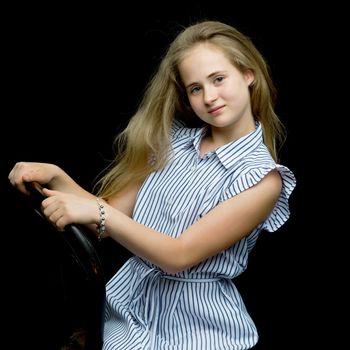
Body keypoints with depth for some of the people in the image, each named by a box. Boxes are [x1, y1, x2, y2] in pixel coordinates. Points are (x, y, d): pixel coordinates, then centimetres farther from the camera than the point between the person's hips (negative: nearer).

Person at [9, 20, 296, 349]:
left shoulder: (262, 177, -11)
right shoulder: (173, 140, 5)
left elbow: (179, 255, -17)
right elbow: (111, 219, 4)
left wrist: (99, 214, -23)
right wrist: (55, 177, -9)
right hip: (128, 308, 4)